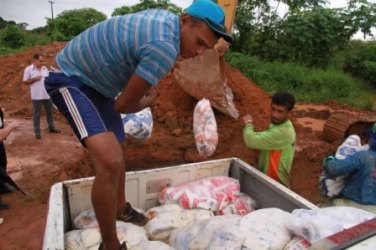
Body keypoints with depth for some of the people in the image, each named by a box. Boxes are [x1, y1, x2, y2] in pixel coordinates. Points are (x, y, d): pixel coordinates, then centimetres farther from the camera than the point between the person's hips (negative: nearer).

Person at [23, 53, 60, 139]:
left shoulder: (45, 68, 9)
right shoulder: (28, 69, -5)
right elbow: (25, 82, -5)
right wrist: (34, 79, -18)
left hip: (47, 94, 5)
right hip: (37, 96, -5)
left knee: (50, 112, 14)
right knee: (37, 114, 3)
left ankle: (51, 127, 28)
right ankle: (37, 132, 11)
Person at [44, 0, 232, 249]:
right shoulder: (165, 49, -29)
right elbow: (123, 105, -22)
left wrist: (146, 86, 11)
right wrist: (148, 101, 1)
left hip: (95, 82, 10)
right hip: (70, 78, -10)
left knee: (118, 150, 18)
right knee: (110, 161, -27)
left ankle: (121, 209, 40)